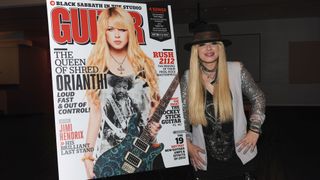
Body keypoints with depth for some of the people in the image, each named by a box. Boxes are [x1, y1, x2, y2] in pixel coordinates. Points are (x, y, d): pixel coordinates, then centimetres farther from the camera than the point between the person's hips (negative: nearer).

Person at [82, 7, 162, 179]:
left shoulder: (145, 65, 4)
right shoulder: (97, 67, -1)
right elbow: (95, 113, -2)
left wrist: (153, 125, -6)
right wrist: (88, 153, -5)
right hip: (108, 149, -1)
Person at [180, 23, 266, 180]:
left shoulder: (236, 70, -9)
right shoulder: (188, 78, -7)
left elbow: (258, 98, 3)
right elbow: (182, 113, 3)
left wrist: (255, 129, -3)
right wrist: (187, 142, -2)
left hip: (238, 155, 0)